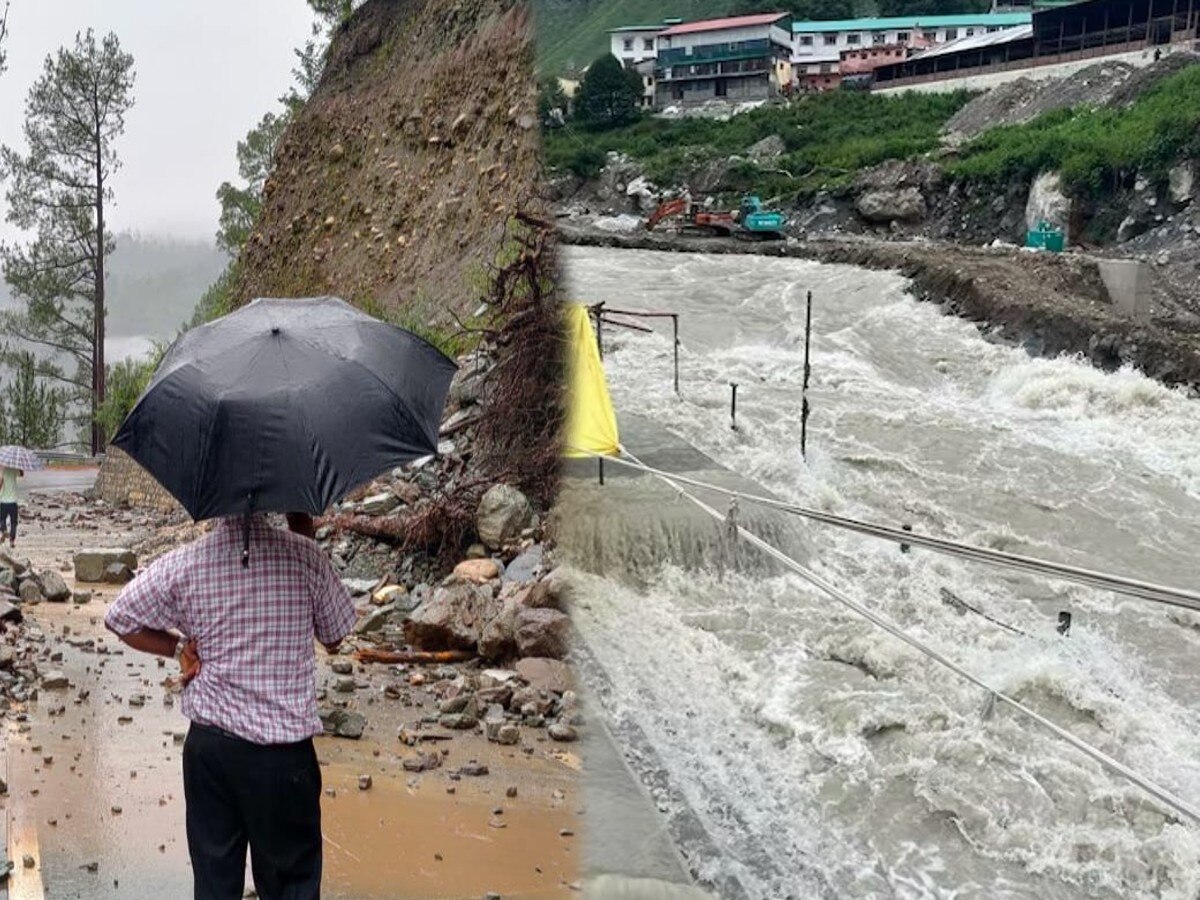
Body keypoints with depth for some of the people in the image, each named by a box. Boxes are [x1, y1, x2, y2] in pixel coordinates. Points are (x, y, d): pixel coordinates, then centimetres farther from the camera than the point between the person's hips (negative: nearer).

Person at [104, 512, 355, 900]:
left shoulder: (183, 565, -8)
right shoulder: (305, 556, -14)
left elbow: (119, 618, 3)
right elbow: (335, 636, 2)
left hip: (208, 746, 3)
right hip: (284, 751, -2)